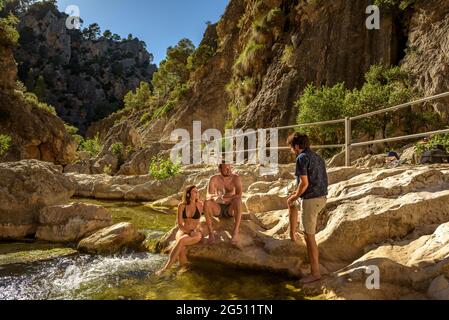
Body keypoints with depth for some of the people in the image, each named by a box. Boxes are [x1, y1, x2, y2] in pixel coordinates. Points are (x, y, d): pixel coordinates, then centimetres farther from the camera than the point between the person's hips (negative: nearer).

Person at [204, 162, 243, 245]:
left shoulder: (236, 178, -10)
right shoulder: (214, 179, -8)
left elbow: (239, 195, -23)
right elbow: (209, 196, -19)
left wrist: (223, 197, -36)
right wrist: (216, 197, -43)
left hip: (230, 209, -1)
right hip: (218, 209, 1)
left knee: (238, 200, -34)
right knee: (207, 202, -30)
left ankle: (235, 232, -37)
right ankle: (211, 232, -26)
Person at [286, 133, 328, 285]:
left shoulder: (302, 158, -14)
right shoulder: (317, 157, 13)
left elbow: (304, 183, -21)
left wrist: (295, 196, -4)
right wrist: (297, 193, 19)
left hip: (310, 199, -9)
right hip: (321, 197, 10)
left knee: (309, 236, 0)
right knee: (291, 203, 32)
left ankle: (315, 272, 8)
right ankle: (292, 234, 36)